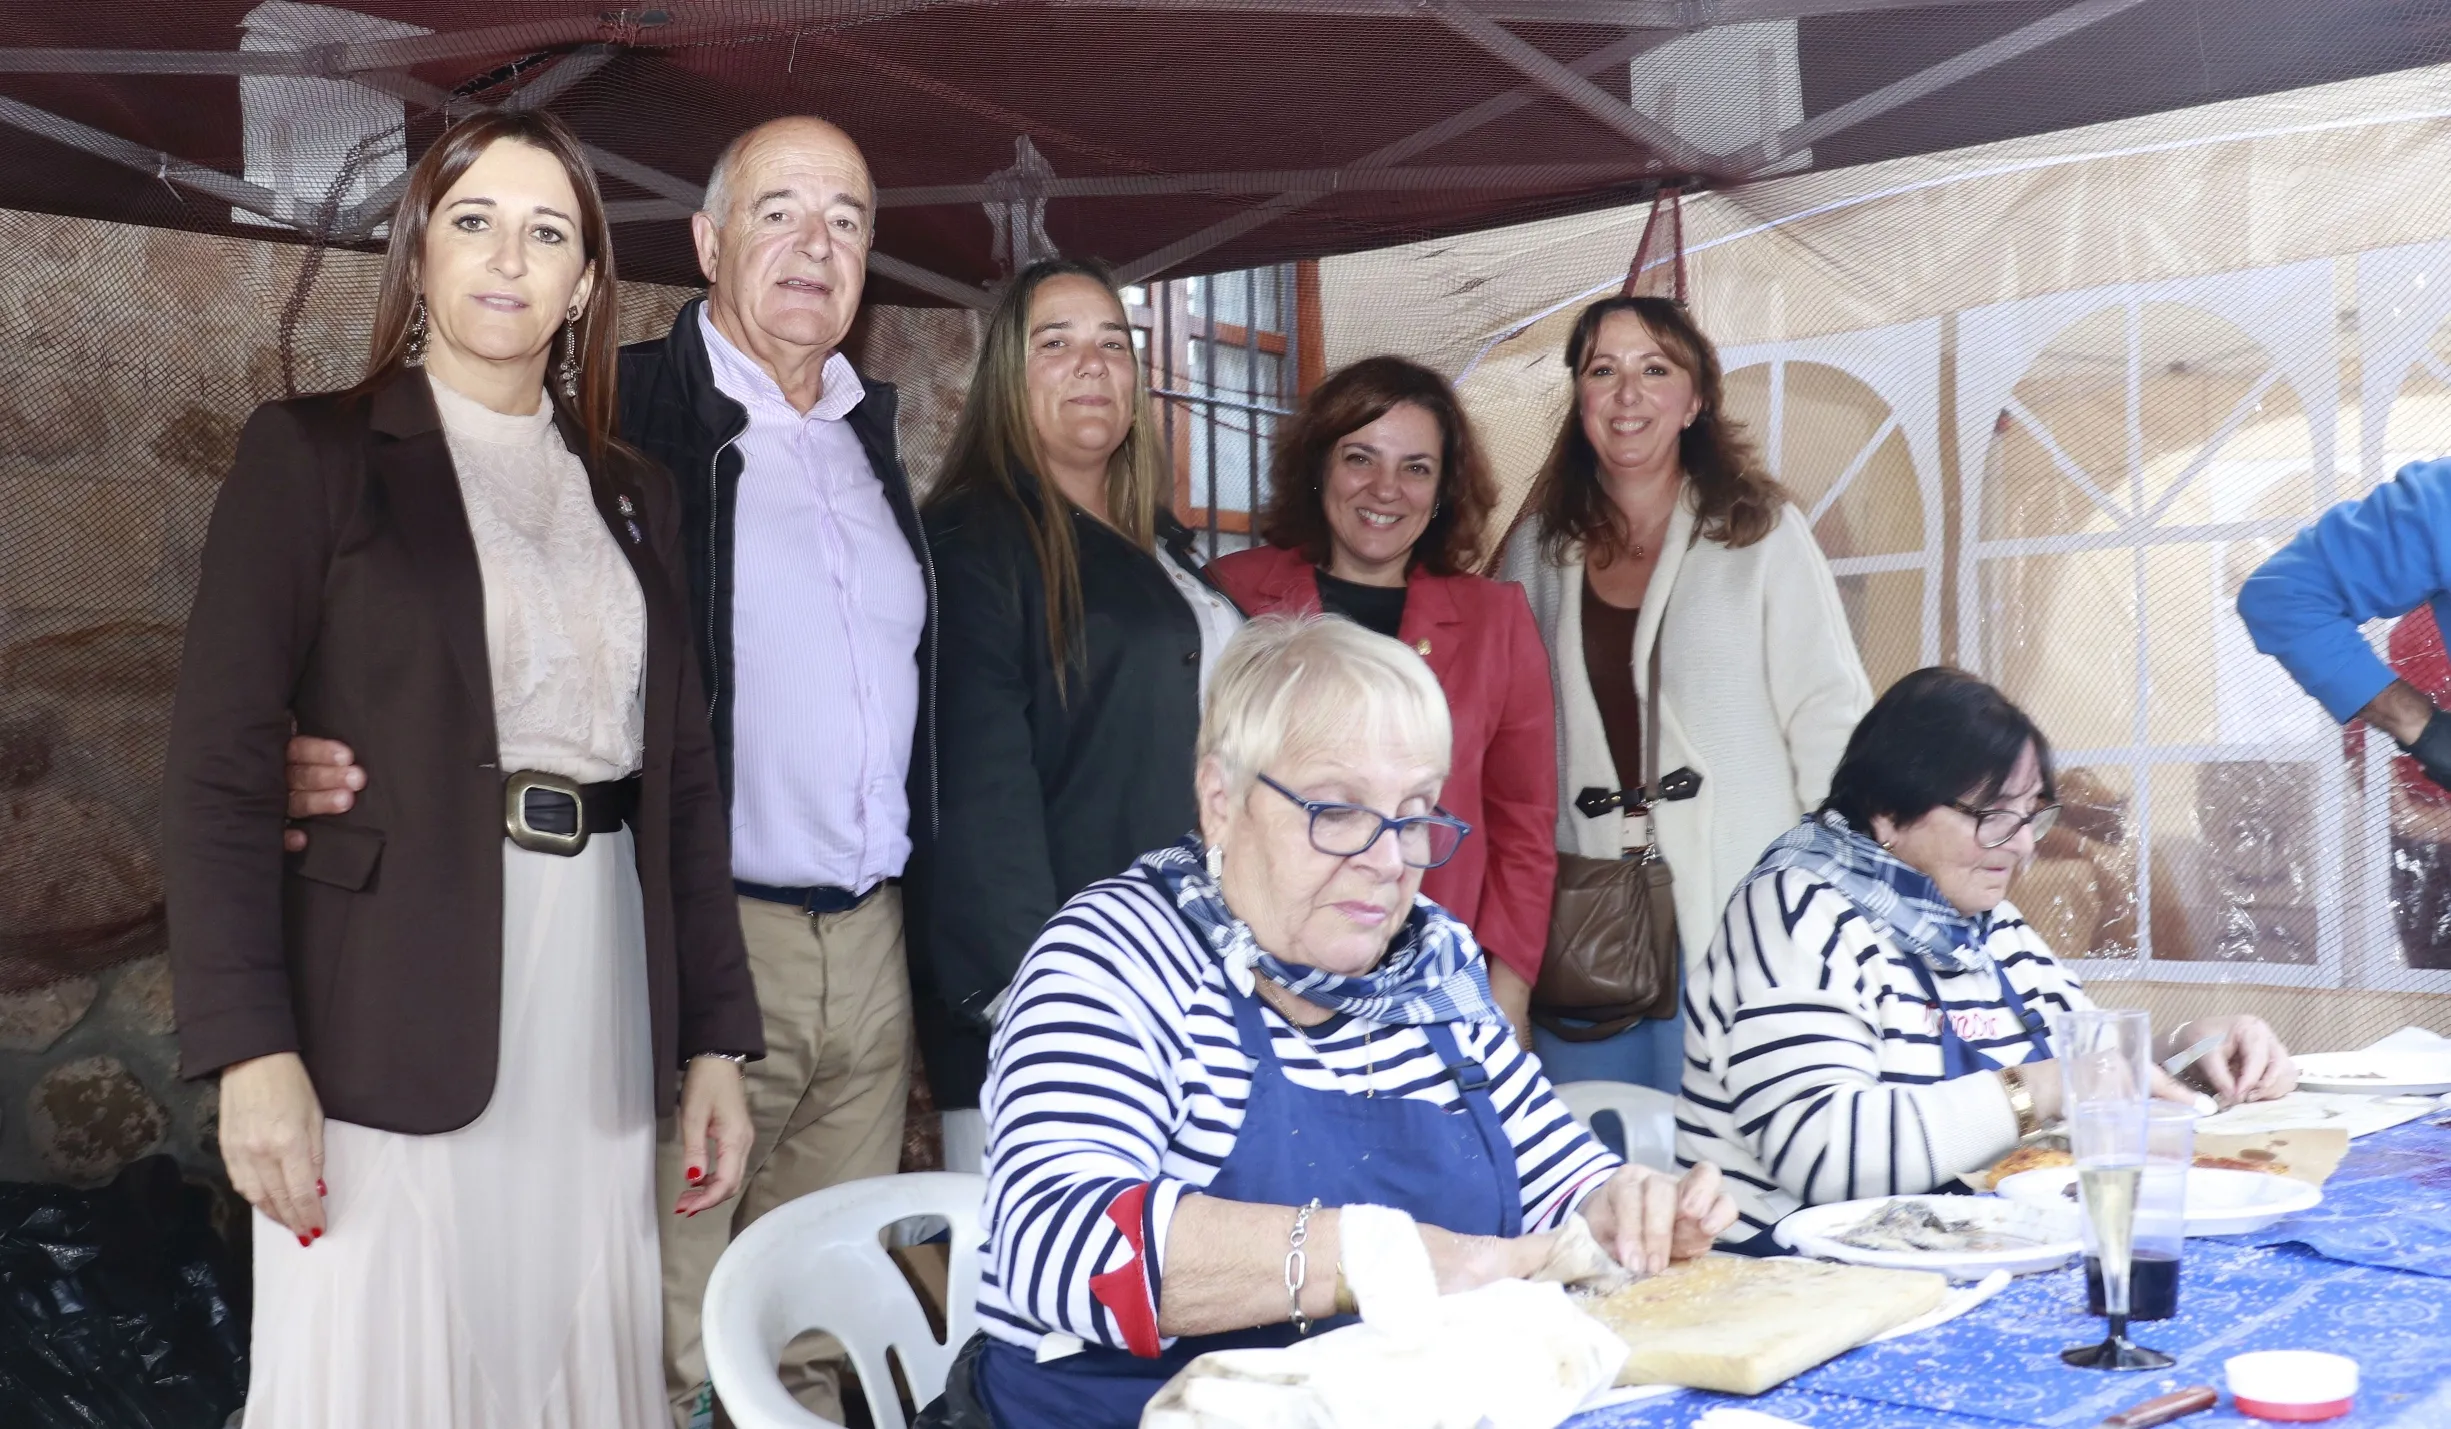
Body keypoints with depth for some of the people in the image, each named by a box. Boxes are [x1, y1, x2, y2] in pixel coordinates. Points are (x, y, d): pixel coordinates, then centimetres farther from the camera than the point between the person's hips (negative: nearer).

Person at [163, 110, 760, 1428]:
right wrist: (249, 1045, -14)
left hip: (601, 1018, 4)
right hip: (393, 1015, -4)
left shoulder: (631, 495, 15)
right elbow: (219, 763, -6)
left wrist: (716, 1034, 8)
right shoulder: (311, 454, 1)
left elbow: (681, 774, 13)